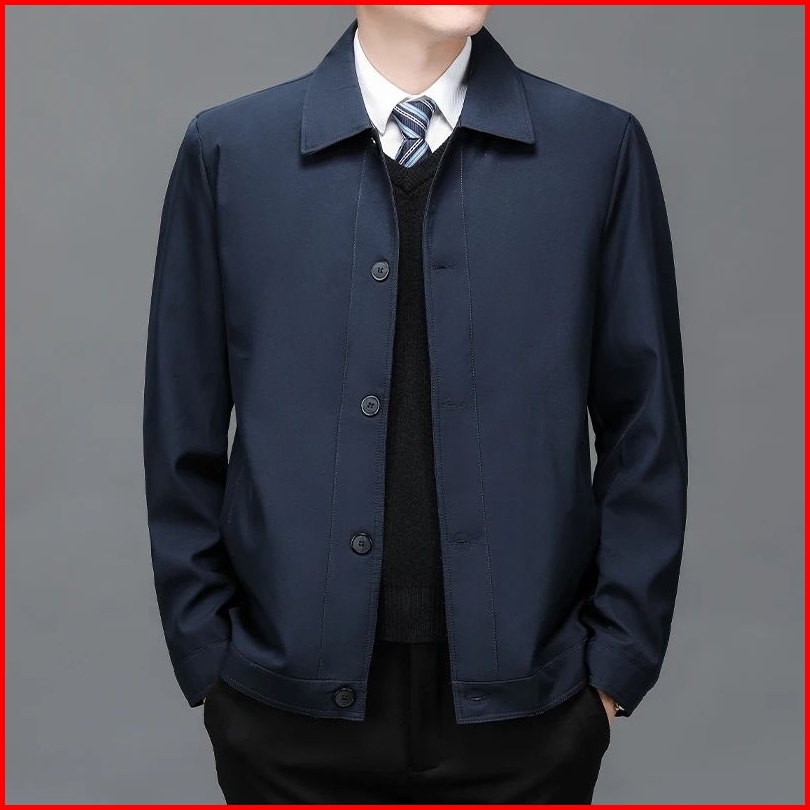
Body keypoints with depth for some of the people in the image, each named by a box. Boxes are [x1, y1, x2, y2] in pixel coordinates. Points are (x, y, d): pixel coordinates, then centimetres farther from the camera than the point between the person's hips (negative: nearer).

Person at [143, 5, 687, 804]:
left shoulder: (602, 148, -2)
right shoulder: (227, 149, -2)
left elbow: (644, 433, 1)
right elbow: (182, 436, 2)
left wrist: (616, 662, -1)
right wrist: (206, 658, 2)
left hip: (523, 700, 0)